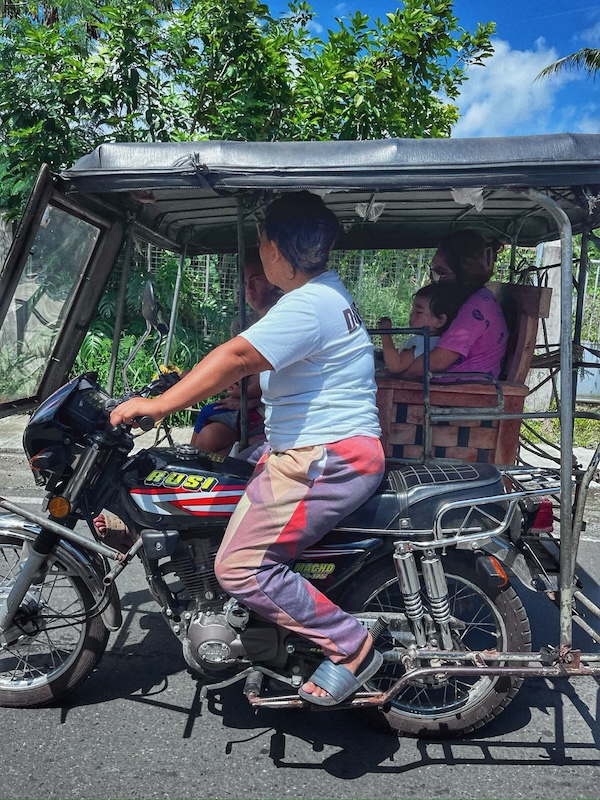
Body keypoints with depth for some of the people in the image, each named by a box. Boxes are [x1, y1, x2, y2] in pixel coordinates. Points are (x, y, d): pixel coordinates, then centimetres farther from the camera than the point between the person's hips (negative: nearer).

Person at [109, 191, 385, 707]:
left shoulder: (308, 306, -20)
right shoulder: (325, 288, 14)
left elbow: (236, 358, -27)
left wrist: (159, 405, -24)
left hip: (325, 460, -11)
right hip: (304, 450, 11)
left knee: (240, 568, -13)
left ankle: (352, 648, -1)